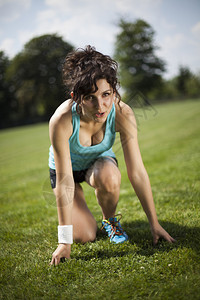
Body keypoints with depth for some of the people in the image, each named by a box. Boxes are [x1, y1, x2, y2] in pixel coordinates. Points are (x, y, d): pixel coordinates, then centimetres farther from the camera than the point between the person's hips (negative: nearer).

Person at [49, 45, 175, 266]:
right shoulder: (61, 121, -38)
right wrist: (64, 241, -31)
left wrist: (154, 223, -22)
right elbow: (64, 181, -34)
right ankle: (77, 207, 23)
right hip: (67, 165, -1)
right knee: (84, 237, -12)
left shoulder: (122, 114, -31)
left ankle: (110, 219, -2)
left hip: (99, 160, 1)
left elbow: (137, 172, -26)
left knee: (109, 178, -36)